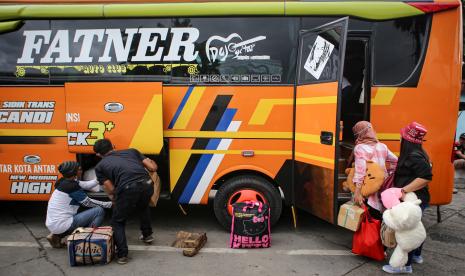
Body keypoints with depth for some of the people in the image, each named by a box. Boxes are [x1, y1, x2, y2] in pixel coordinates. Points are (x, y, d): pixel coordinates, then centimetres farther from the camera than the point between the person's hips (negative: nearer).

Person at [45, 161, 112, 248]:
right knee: (99, 211, -10)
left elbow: (86, 185, 11)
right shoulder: (72, 186, -18)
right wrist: (109, 204, -1)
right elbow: (88, 203, -9)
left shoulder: (64, 181, 6)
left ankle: (57, 236, 17)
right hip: (61, 225, -9)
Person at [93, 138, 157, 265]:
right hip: (146, 184, 4)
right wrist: (151, 162, 44)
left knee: (117, 222, 24)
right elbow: (153, 167, 21)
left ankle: (122, 255, 19)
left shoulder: (100, 166, 23)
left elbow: (111, 191, 14)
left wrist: (114, 198, 37)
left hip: (128, 189, -4)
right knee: (143, 206, 39)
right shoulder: (131, 151, 28)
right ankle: (147, 235, 49)